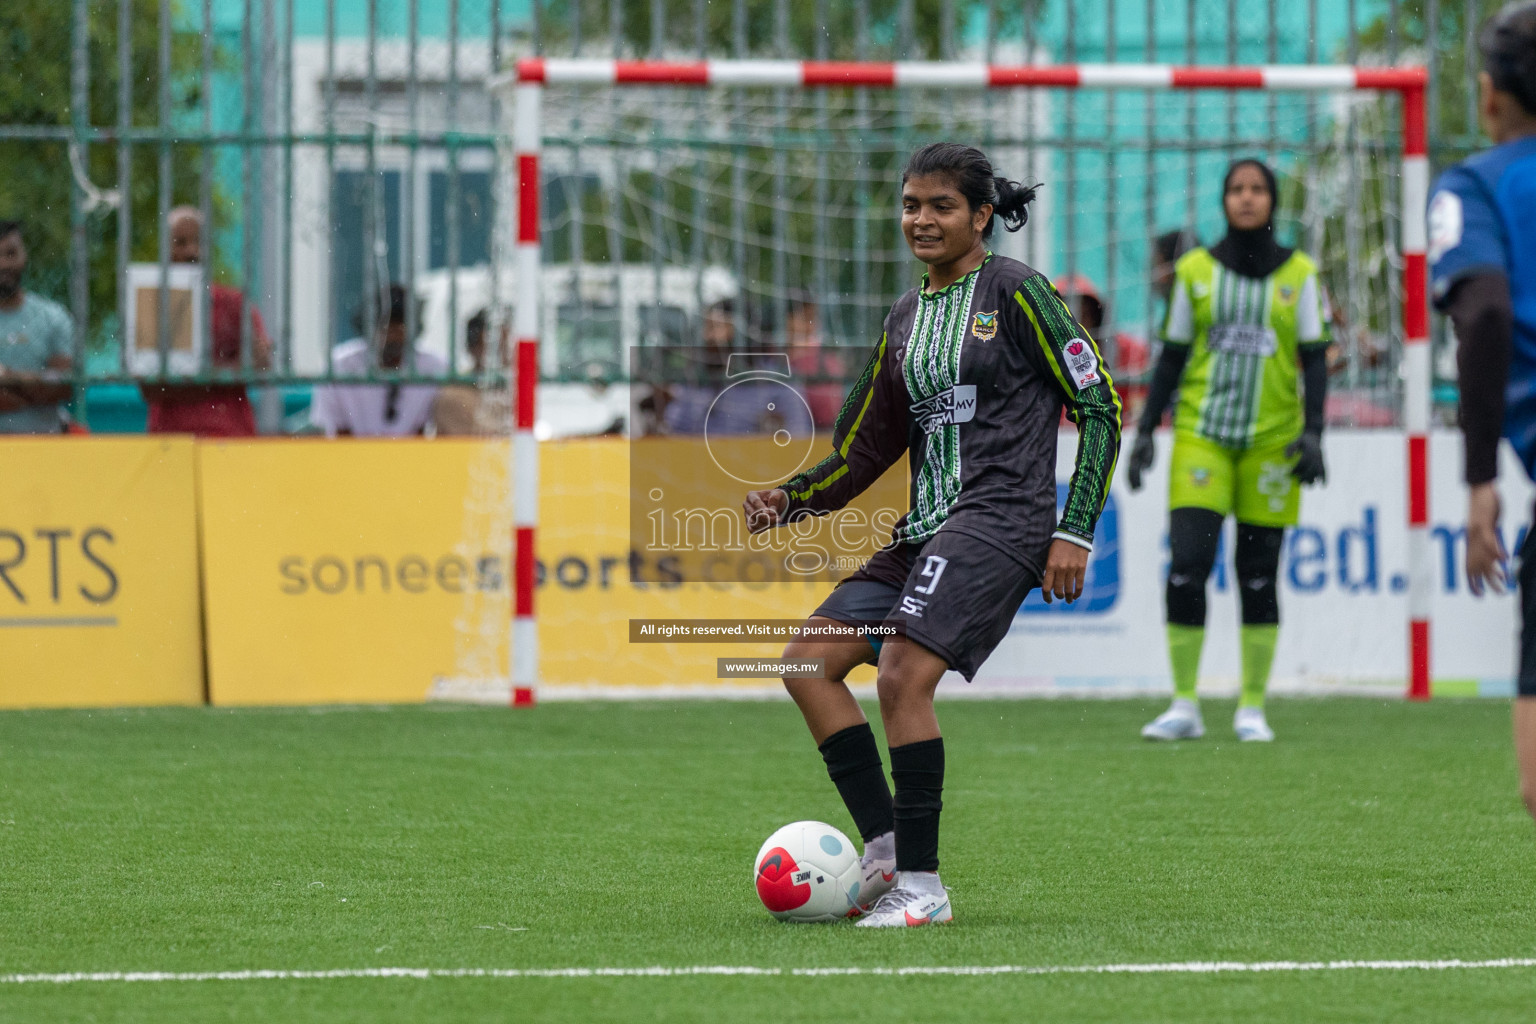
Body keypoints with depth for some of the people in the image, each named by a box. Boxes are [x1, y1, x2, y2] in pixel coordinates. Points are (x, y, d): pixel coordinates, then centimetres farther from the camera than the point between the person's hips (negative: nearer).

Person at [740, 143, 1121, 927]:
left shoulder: (1015, 292, -2)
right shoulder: (906, 317, 18)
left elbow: (1100, 407, -3)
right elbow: (865, 448, 22)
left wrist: (1075, 532, -10)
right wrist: (788, 500, 5)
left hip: (1002, 517, -8)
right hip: (926, 528, 8)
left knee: (903, 676, -23)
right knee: (809, 660, -4)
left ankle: (921, 886, -17)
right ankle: (885, 852, -2)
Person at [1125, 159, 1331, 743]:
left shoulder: (1298, 274, 4)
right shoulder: (1196, 271, 5)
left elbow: (1314, 360, 3)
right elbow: (1171, 358, 9)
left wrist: (1312, 432, -9)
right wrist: (1146, 432, 3)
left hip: (1270, 441, 0)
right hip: (1202, 433, 0)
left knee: (1258, 576, 2)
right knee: (1186, 567, -11)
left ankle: (1252, 709, 11)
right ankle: (1184, 707, -4)